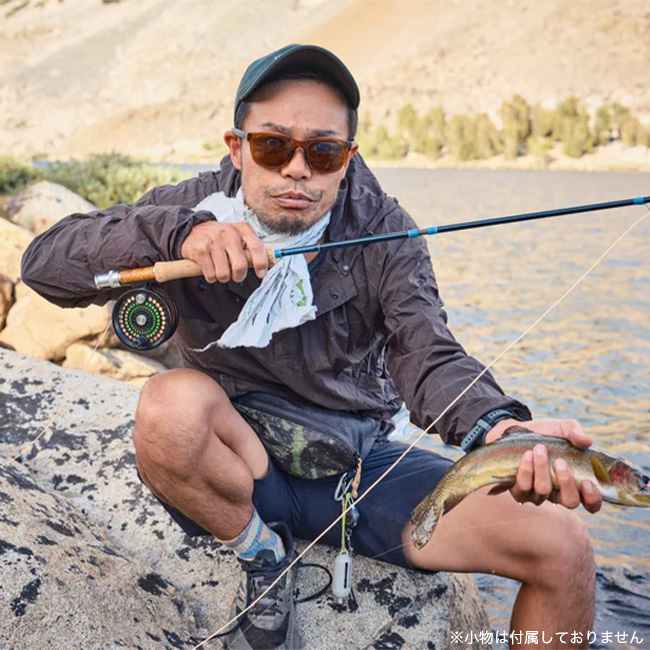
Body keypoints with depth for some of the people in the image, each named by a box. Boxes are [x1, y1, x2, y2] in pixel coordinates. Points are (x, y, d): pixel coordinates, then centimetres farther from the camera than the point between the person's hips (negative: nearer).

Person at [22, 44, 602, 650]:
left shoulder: (382, 228, -6)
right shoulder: (197, 208, -9)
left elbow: (427, 355, -18)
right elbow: (44, 260, -17)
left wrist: (496, 426, -41)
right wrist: (175, 233, -35)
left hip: (364, 462, 1)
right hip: (239, 474, 0)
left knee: (562, 548, -14)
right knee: (173, 401, -34)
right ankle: (263, 556, -6)